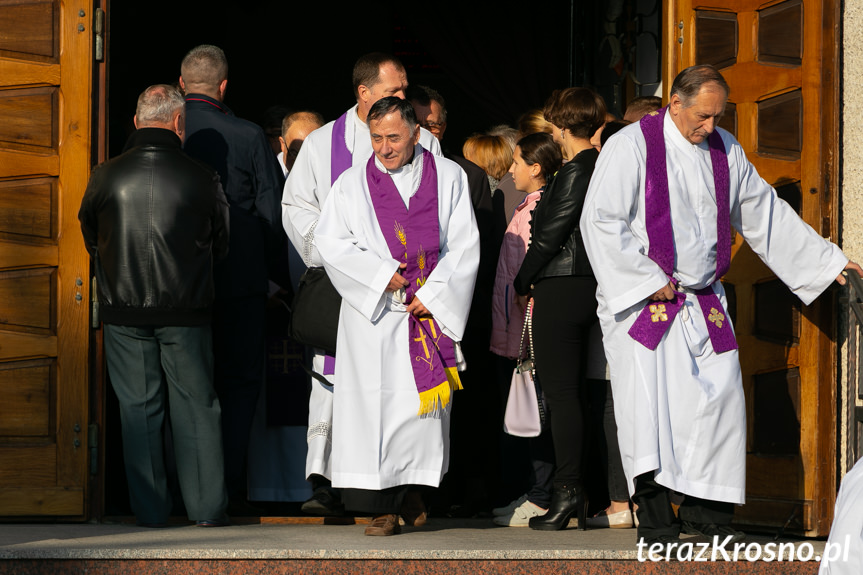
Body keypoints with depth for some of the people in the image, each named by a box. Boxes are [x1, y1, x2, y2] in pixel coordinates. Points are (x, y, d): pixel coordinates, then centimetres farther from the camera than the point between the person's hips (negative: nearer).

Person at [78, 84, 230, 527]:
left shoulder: (106, 176, -4)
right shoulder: (201, 178, -6)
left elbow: (90, 237, 10)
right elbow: (221, 244, 6)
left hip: (123, 309, 1)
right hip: (186, 309, -1)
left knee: (138, 408, 7)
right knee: (196, 407, 7)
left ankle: (150, 509, 7)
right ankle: (207, 507, 9)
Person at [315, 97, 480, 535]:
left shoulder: (448, 178, 6)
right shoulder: (352, 184, 6)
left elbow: (465, 245, 2)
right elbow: (330, 242, -1)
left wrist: (433, 293, -8)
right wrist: (380, 274, -12)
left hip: (433, 307, 0)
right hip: (373, 314, 0)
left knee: (423, 402, -5)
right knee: (376, 400, -7)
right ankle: (386, 505, -5)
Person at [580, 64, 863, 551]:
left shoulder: (726, 151, 10)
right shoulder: (631, 146, -8)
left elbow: (765, 214, 20)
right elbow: (602, 220, -13)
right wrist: (648, 279, -15)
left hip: (705, 304, 5)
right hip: (641, 302, -5)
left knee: (719, 399, -2)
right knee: (649, 400, -12)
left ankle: (705, 513, 7)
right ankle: (656, 524, -10)